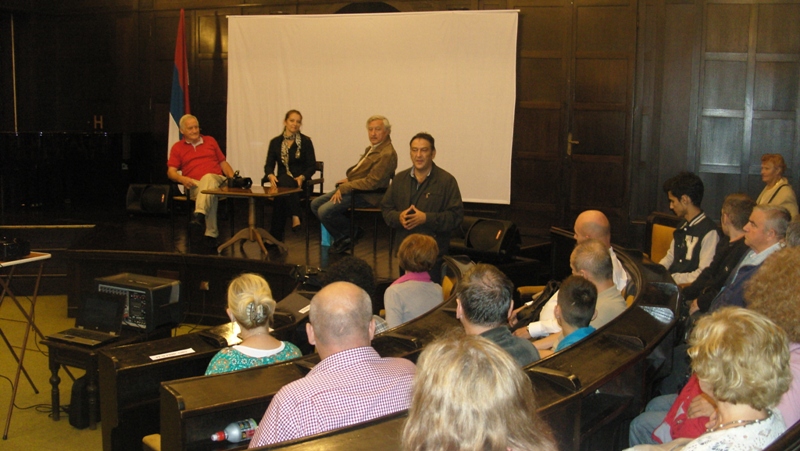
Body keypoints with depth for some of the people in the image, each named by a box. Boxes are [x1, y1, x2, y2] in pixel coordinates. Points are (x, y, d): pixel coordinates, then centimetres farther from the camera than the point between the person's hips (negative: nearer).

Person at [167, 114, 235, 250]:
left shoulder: (210, 141, 23)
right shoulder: (177, 147, 17)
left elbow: (223, 163, 22)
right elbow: (171, 172, 7)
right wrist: (182, 179, -16)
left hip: (216, 179, 1)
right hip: (195, 185, -1)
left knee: (208, 178, -40)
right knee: (210, 193, -39)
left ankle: (199, 215, -61)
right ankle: (211, 234, -47)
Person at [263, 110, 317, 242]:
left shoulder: (305, 141, 2)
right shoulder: (275, 142, 9)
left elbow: (312, 166, -2)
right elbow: (269, 165, 4)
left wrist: (301, 177, -22)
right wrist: (271, 175, -20)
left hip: (300, 183, -2)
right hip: (282, 182, 2)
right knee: (283, 181, -36)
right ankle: (296, 216, -40)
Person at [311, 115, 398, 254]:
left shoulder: (387, 154, -20)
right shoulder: (373, 148, 12)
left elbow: (371, 182, -24)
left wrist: (344, 188, -18)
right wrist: (348, 179, 7)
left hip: (366, 195, -11)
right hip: (352, 188, 11)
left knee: (325, 211, -21)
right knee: (315, 204, 8)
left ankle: (352, 233, 3)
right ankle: (341, 238, 14)